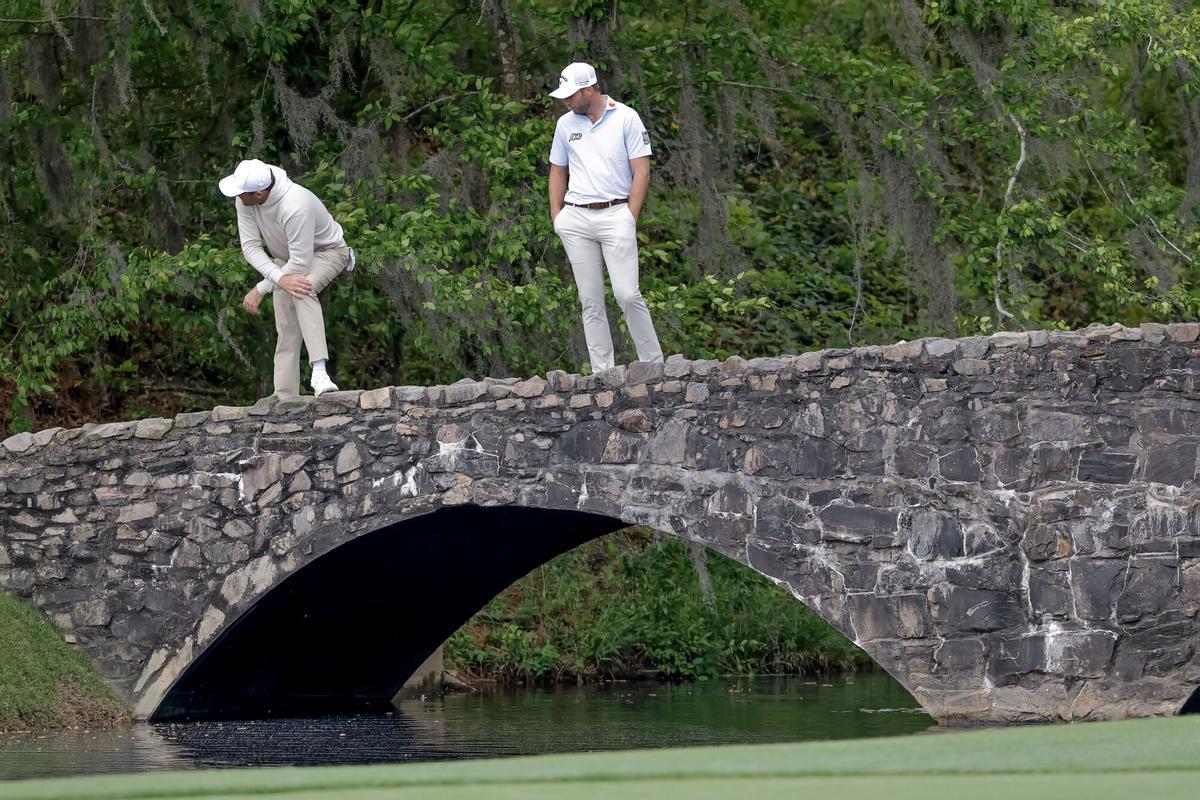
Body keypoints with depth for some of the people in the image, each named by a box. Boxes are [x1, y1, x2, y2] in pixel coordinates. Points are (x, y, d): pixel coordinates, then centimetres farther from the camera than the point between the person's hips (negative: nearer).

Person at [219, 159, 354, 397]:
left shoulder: (295, 207, -40)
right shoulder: (244, 201, -20)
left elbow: (300, 263, -35)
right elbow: (250, 246, -18)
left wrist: (261, 289, -27)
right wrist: (279, 278, -34)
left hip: (327, 251, -7)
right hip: (285, 259, 7)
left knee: (302, 291, -37)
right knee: (287, 331, -2)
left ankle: (319, 371, -46)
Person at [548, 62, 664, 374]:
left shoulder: (626, 118, -1)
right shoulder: (566, 123, 12)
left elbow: (641, 171, -2)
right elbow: (558, 172, 21)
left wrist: (630, 218, -8)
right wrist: (556, 216, 9)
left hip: (616, 213, -4)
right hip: (576, 219, 4)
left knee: (628, 295, -12)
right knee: (590, 301, 2)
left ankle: (654, 365, -2)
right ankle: (602, 373, 4)